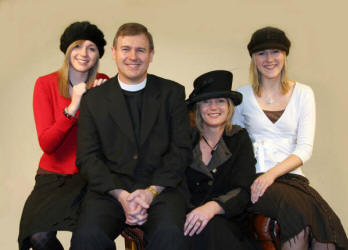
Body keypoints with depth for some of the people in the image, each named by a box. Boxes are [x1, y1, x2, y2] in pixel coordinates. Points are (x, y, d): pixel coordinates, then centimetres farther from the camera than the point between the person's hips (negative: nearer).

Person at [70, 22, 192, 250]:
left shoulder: (172, 93, 10)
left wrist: (151, 191, -10)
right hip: (110, 188, 1)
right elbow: (87, 157, 4)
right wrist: (121, 195, -12)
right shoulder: (93, 99, 11)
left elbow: (181, 150, 4)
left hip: (161, 187, 0)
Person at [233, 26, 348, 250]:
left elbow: (305, 148, 1)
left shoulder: (303, 93, 9)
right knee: (298, 210, -32)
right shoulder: (243, 95, 9)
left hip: (290, 174, 1)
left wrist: (272, 173, -15)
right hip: (254, 177, -1)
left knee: (325, 221, -30)